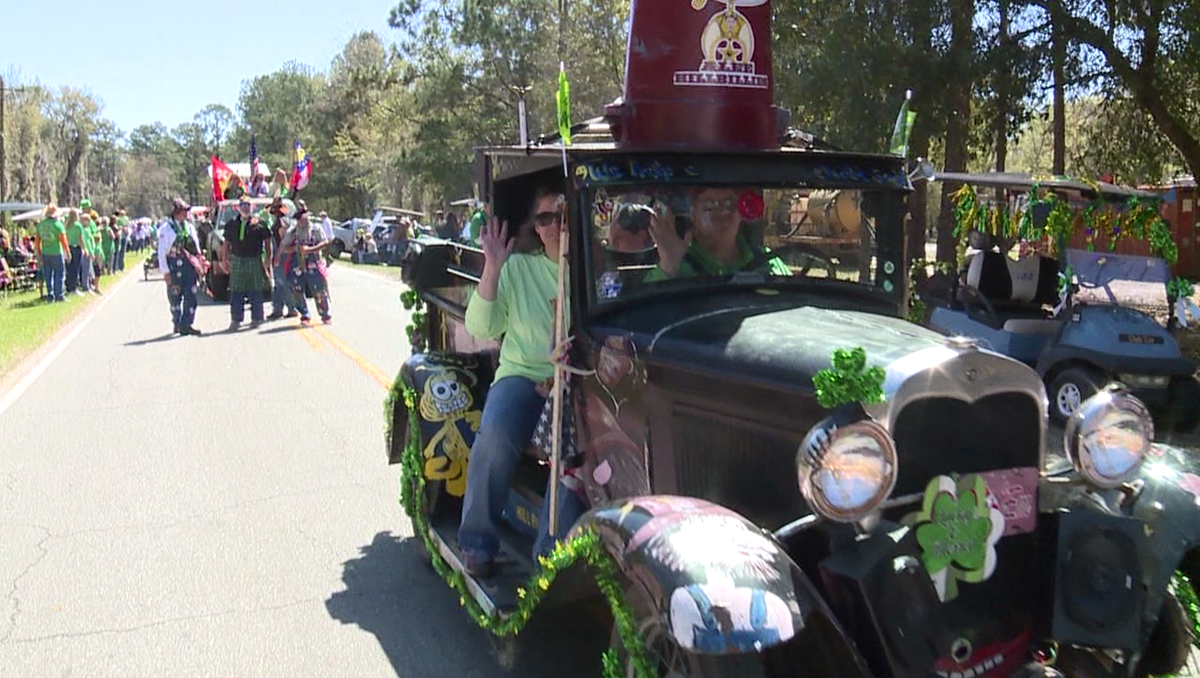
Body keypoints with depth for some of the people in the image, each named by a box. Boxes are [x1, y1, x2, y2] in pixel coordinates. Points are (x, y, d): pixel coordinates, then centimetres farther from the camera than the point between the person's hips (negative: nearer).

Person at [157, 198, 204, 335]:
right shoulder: (166, 228, -5)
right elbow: (161, 251, -6)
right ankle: (177, 323, 22)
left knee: (191, 296, -1)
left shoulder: (189, 226, 12)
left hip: (189, 266, 4)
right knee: (175, 297, 5)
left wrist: (199, 263, 10)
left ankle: (186, 324, 4)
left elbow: (196, 247, 18)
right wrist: (165, 271, -10)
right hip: (174, 266, -4)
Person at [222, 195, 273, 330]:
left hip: (255, 261, -2)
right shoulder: (231, 224, 8)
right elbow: (226, 244, 14)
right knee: (236, 292, 2)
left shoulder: (259, 224, 0)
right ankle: (236, 320, 9)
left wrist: (267, 262, 0)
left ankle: (256, 319, 14)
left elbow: (267, 243, 4)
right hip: (237, 261, 2)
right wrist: (225, 260, 8)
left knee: (255, 292, 4)